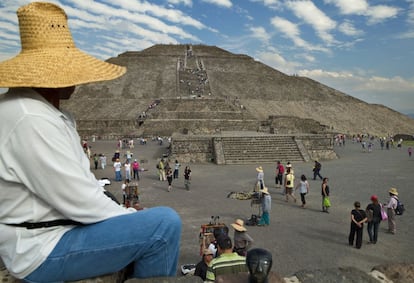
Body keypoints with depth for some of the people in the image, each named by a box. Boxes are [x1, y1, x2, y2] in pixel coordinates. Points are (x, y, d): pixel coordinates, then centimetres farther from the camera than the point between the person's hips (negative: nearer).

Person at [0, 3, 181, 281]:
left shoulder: (44, 111, 10)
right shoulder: (32, 120, -24)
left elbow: (81, 181, 9)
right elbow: (79, 200, -24)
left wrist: (124, 212, 3)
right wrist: (128, 215, -9)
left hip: (58, 227, 10)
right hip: (44, 249, -10)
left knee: (152, 222, 18)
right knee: (165, 223, -19)